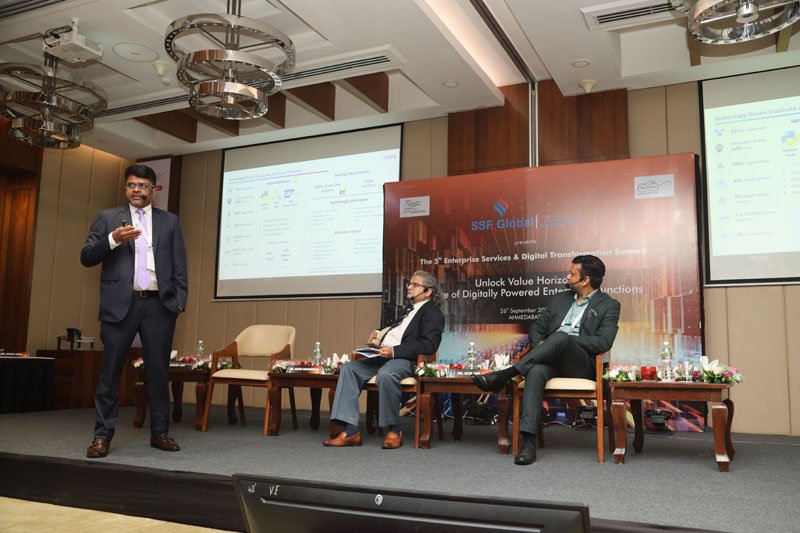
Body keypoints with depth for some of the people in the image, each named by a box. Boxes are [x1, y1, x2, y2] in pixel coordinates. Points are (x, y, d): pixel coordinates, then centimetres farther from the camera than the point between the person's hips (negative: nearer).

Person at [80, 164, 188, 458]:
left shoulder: (170, 221, 13)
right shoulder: (107, 217, 10)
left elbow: (179, 265, 9)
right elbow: (86, 257, 2)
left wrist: (180, 300, -2)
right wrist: (113, 239, -15)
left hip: (159, 305, 1)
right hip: (120, 304, -1)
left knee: (159, 371, 5)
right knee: (110, 371, 2)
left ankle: (160, 432, 14)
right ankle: (103, 435, 11)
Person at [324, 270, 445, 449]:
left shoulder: (432, 313, -1)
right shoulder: (411, 310, 28)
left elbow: (429, 345, -15)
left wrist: (394, 351, -22)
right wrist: (381, 333, 15)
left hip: (404, 359, -9)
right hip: (384, 355, 9)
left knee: (385, 374, -39)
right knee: (348, 368, -11)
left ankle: (393, 430, -21)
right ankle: (351, 431, -17)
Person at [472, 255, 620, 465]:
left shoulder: (608, 305, 7)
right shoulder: (560, 299, 23)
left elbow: (603, 342, -8)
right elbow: (536, 328, 21)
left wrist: (565, 338, -11)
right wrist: (539, 344, -2)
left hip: (582, 364, -4)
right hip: (551, 360, 4)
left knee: (561, 337, -36)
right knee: (536, 371, -34)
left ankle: (503, 376, -35)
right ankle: (528, 441, -41)